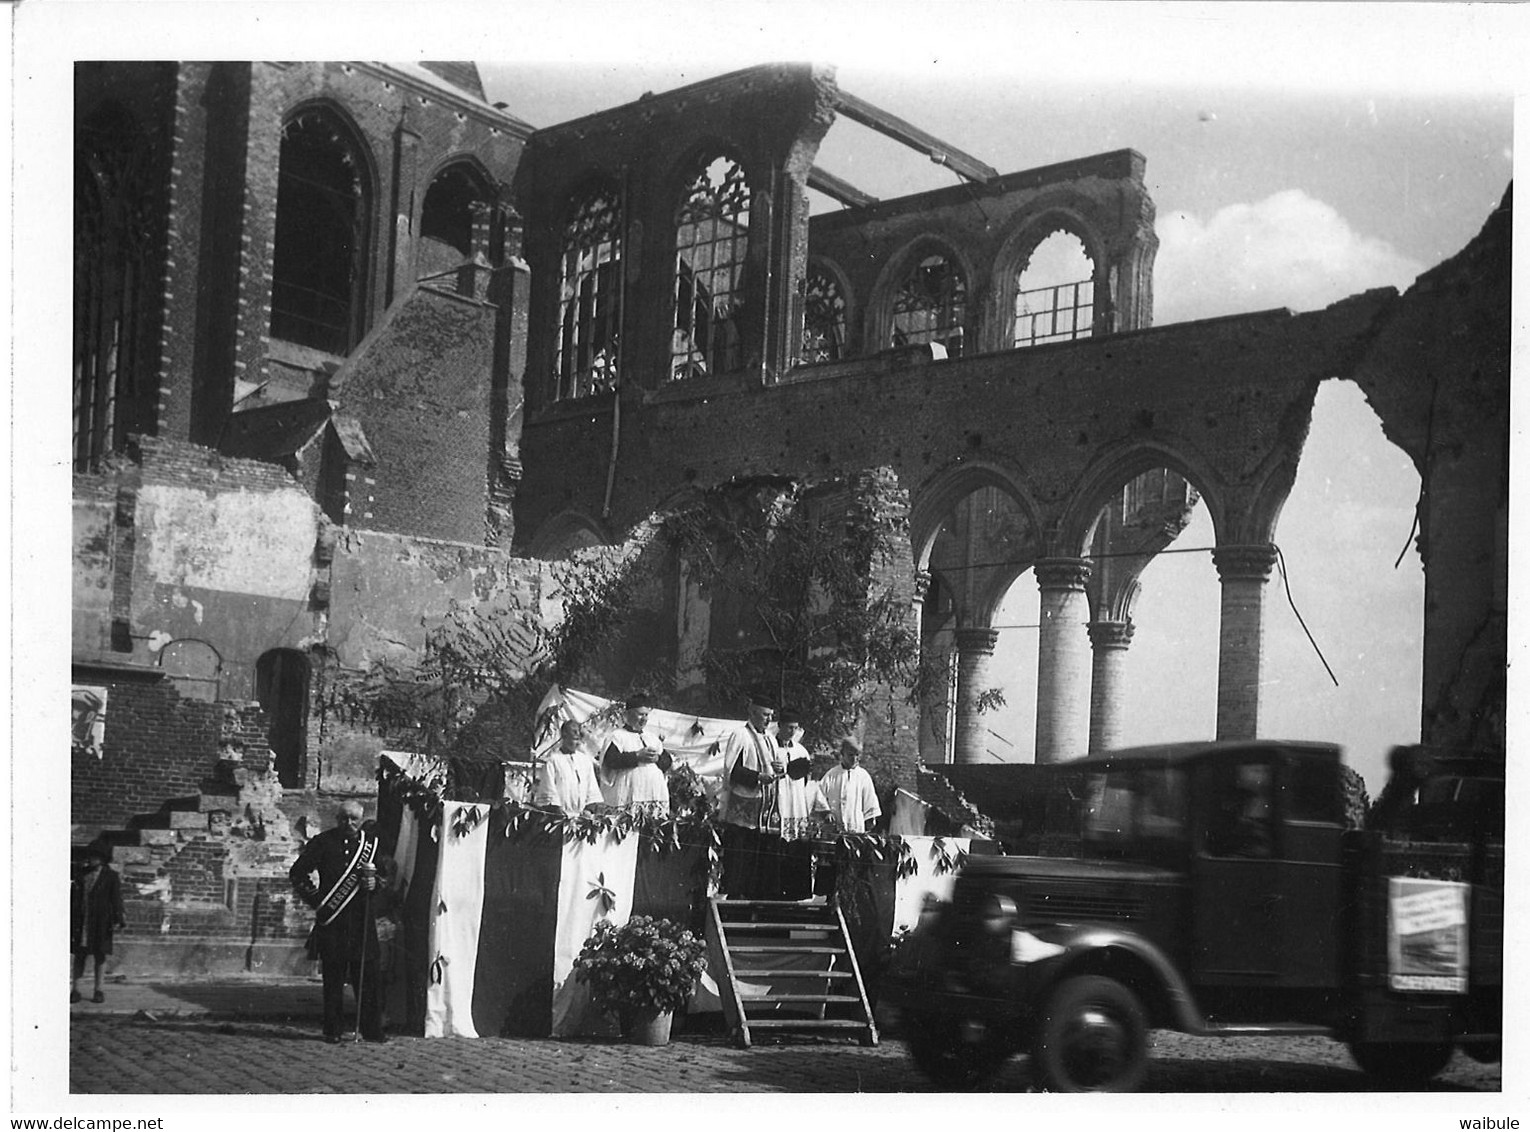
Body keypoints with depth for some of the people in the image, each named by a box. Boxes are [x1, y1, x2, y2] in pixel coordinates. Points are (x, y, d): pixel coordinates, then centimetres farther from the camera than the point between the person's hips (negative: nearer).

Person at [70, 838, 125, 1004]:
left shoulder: (110, 876, -1)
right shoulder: (82, 874, 11)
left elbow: (116, 898, -5)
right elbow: (73, 896, 14)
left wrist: (117, 918, -14)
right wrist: (70, 918, 9)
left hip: (100, 921, -3)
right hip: (81, 920, 3)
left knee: (99, 955, 3)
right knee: (79, 954, 3)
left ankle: (98, 990, 11)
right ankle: (75, 989, 7)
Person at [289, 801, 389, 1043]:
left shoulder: (372, 844, 11)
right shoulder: (323, 843, 5)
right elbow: (297, 872, 6)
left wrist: (375, 883, -5)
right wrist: (313, 897, -2)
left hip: (363, 920, 1)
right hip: (331, 917, -1)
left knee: (368, 976, -1)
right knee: (333, 977, 1)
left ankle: (372, 1030, 5)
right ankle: (333, 1030, 8)